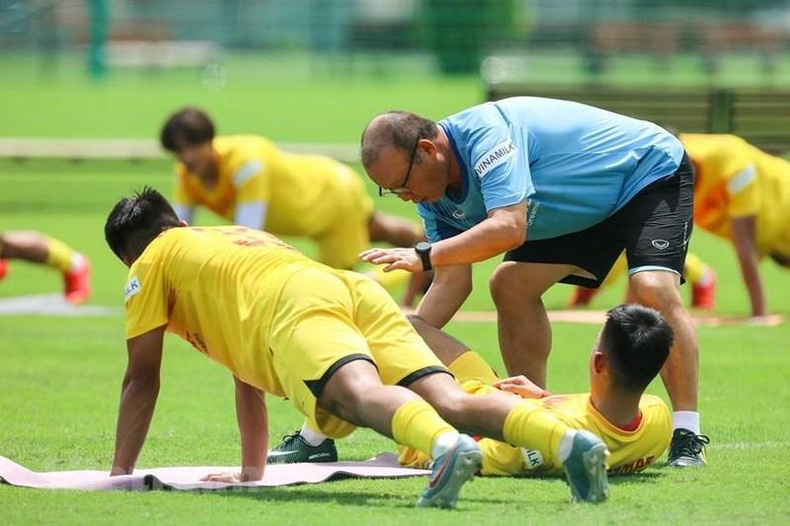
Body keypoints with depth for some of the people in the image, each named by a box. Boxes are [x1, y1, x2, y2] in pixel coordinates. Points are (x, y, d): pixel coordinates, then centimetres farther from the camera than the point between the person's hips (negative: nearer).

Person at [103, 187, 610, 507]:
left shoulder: (153, 261, 29)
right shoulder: (243, 239, 48)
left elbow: (141, 379, 28)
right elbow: (248, 377, 53)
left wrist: (120, 473, 37)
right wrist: (252, 469, 57)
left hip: (298, 305, -6)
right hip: (354, 288, 6)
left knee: (360, 393, -34)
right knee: (451, 401, -14)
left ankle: (448, 447, -66)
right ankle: (567, 439, -42)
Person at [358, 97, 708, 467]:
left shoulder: (484, 131, -35)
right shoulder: (435, 198, -8)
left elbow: (510, 227, -45)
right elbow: (452, 281, -9)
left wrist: (424, 256, -49)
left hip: (651, 170, -9)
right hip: (585, 211, 9)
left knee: (652, 287, -28)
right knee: (510, 286, -3)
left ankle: (687, 437, -20)